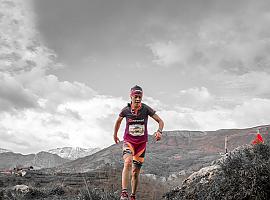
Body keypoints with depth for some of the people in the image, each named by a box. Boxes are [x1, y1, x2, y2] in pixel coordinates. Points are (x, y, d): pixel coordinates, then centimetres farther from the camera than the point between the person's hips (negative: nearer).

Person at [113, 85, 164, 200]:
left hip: (141, 143, 1)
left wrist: (159, 131, -26)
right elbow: (118, 121, 13)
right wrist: (115, 134, 24)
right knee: (127, 163, -29)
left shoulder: (146, 109, -10)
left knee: (135, 172, 6)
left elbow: (160, 121, -6)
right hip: (128, 142, -1)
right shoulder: (126, 110, -8)